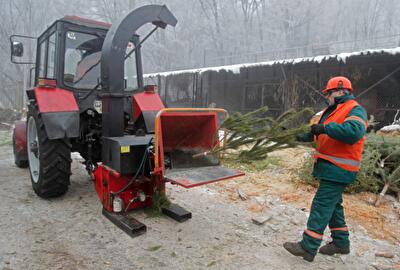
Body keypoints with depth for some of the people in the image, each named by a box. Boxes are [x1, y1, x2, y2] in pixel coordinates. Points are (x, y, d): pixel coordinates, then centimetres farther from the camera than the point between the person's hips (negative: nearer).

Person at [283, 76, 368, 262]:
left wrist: (325, 128, -31)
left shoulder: (355, 110, -12)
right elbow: (321, 132, 27)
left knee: (322, 204, -9)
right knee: (333, 204, 17)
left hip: (338, 169, -10)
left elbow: (354, 132, -32)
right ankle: (341, 242, 31)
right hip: (330, 167, 10)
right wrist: (305, 137, 23)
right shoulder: (333, 111, 17)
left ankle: (308, 248, -3)